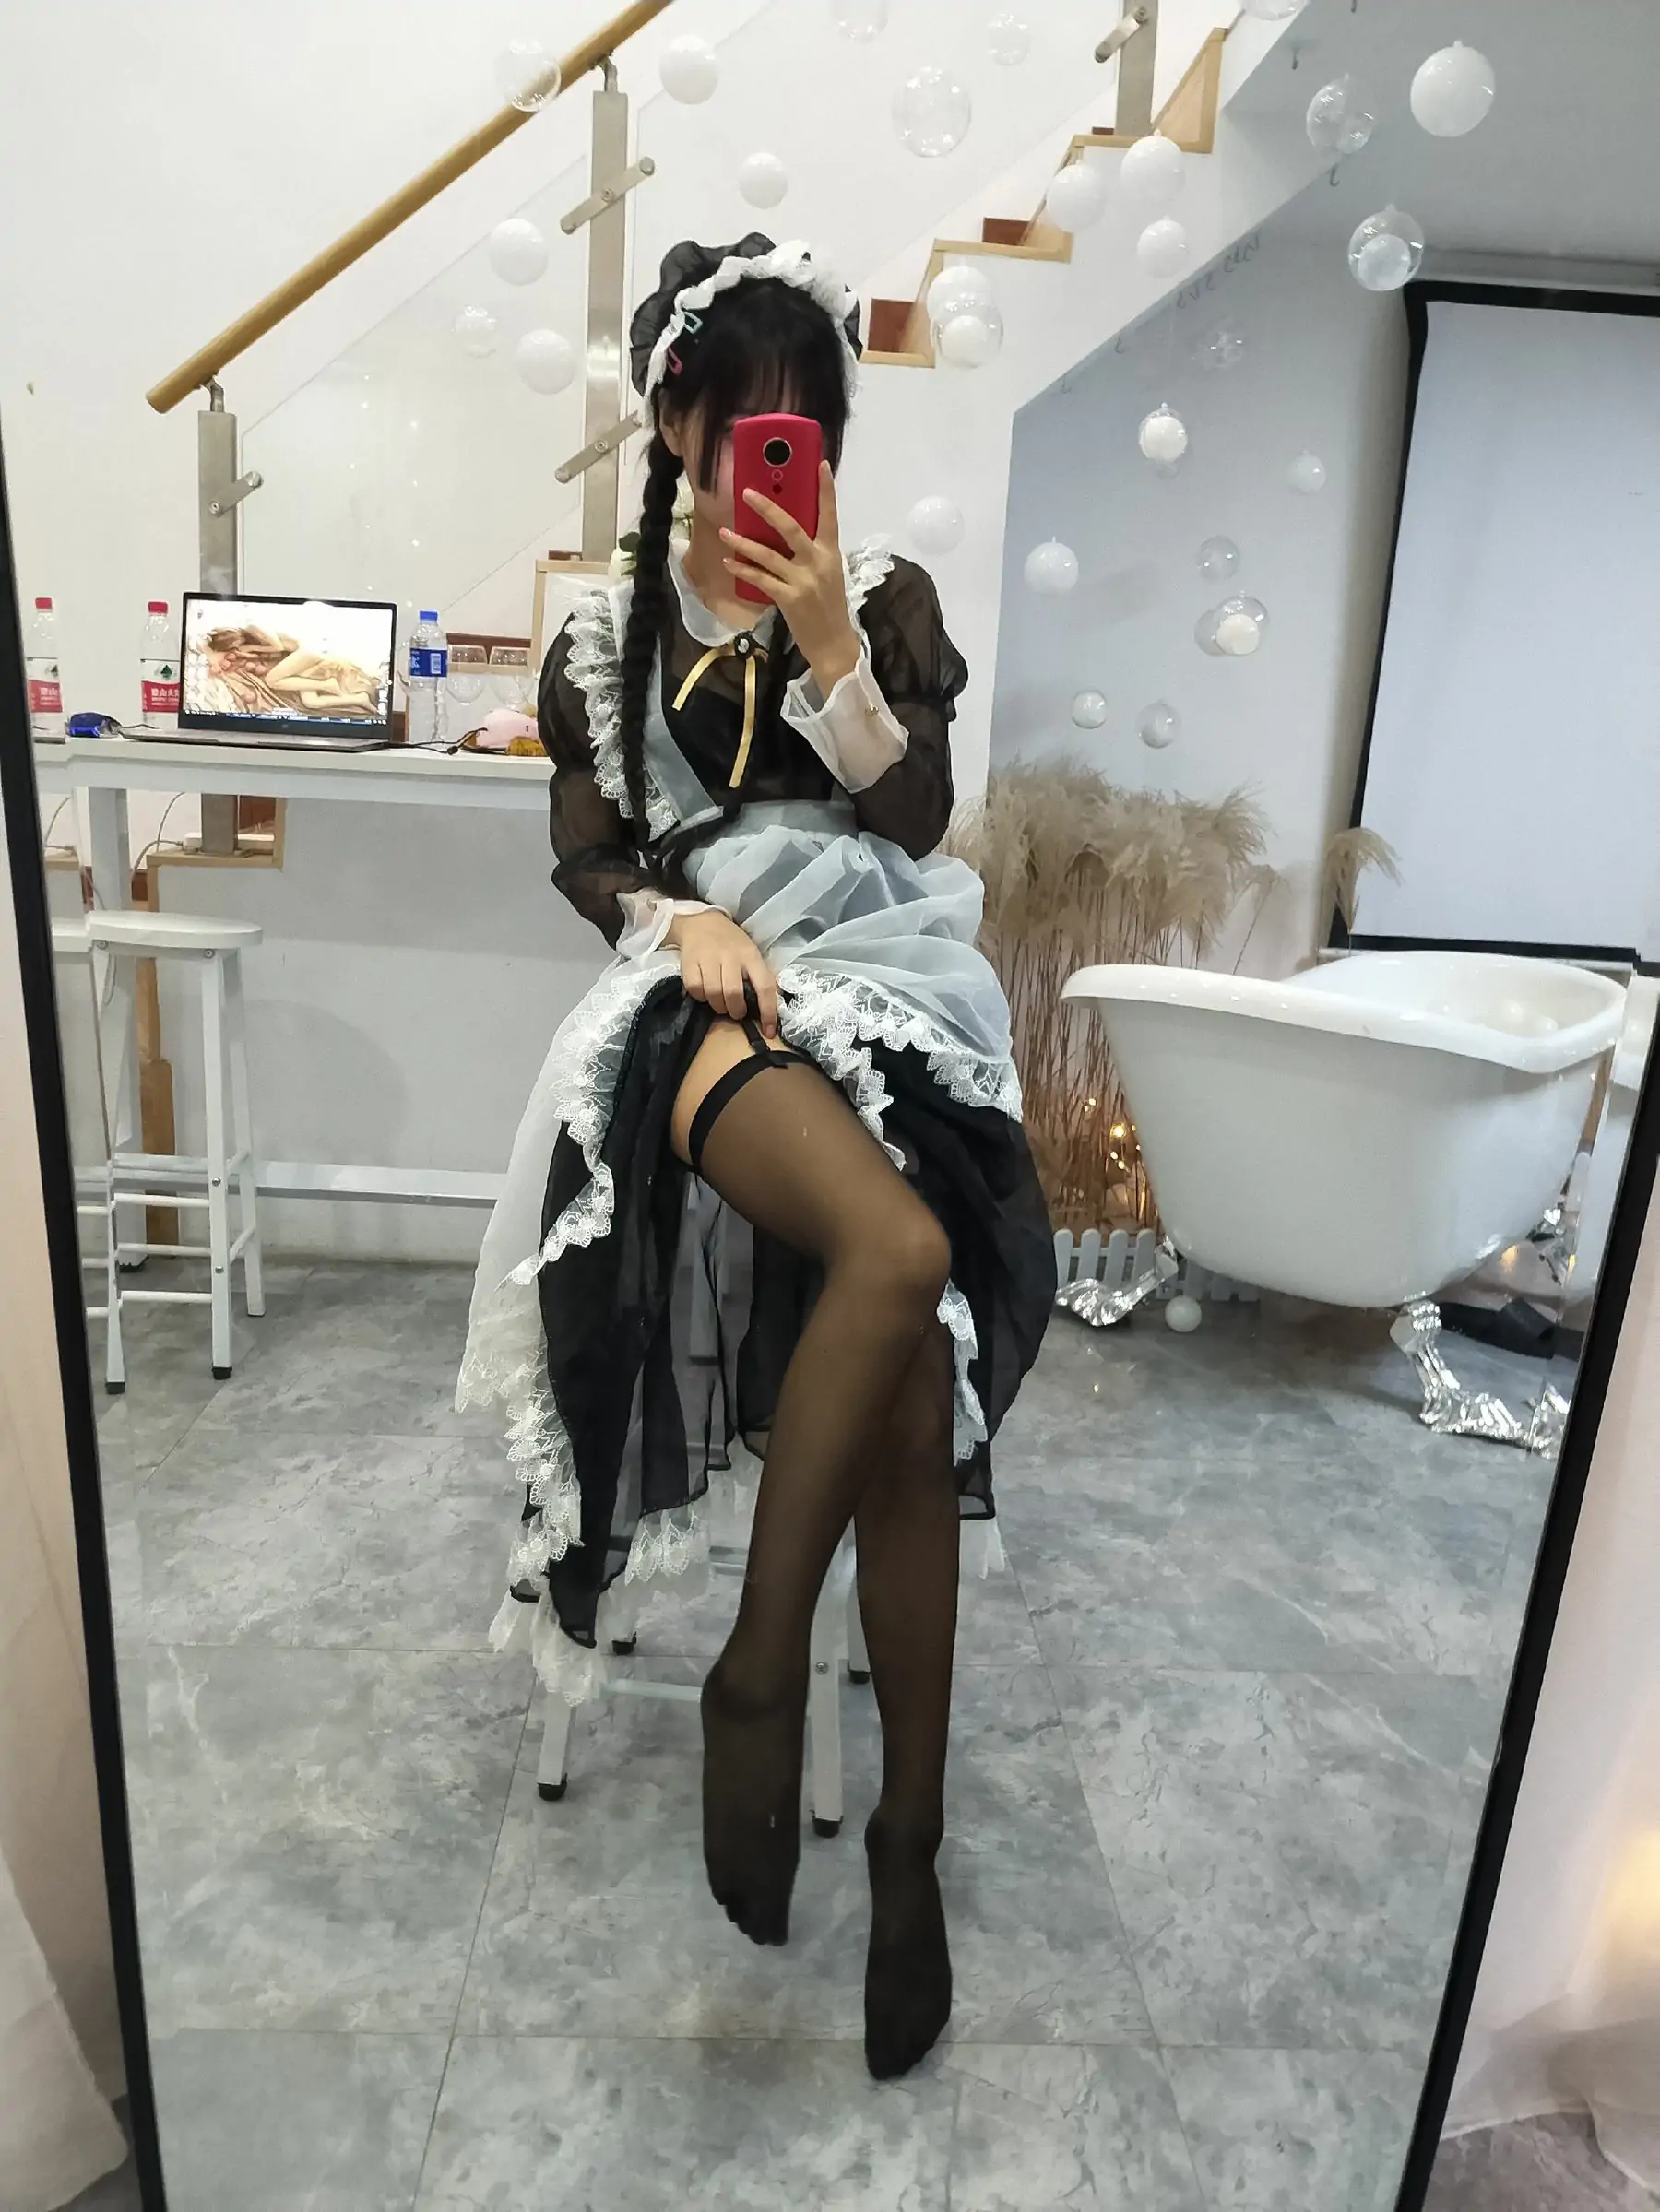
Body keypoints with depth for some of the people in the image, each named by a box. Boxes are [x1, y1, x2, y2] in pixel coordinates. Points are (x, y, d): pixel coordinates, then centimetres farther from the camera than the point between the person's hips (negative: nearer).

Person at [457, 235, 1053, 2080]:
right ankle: (760, 1671, -17)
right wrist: (684, 919, -10)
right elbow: (587, 853, 11)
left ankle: (908, 1840, -8)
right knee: (902, 1251, -36)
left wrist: (829, 644, -9)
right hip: (705, 986, -1)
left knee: (917, 1369, -24)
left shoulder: (889, 598, 16)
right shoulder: (608, 630, 16)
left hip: (880, 974, 2)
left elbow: (917, 818, 3)